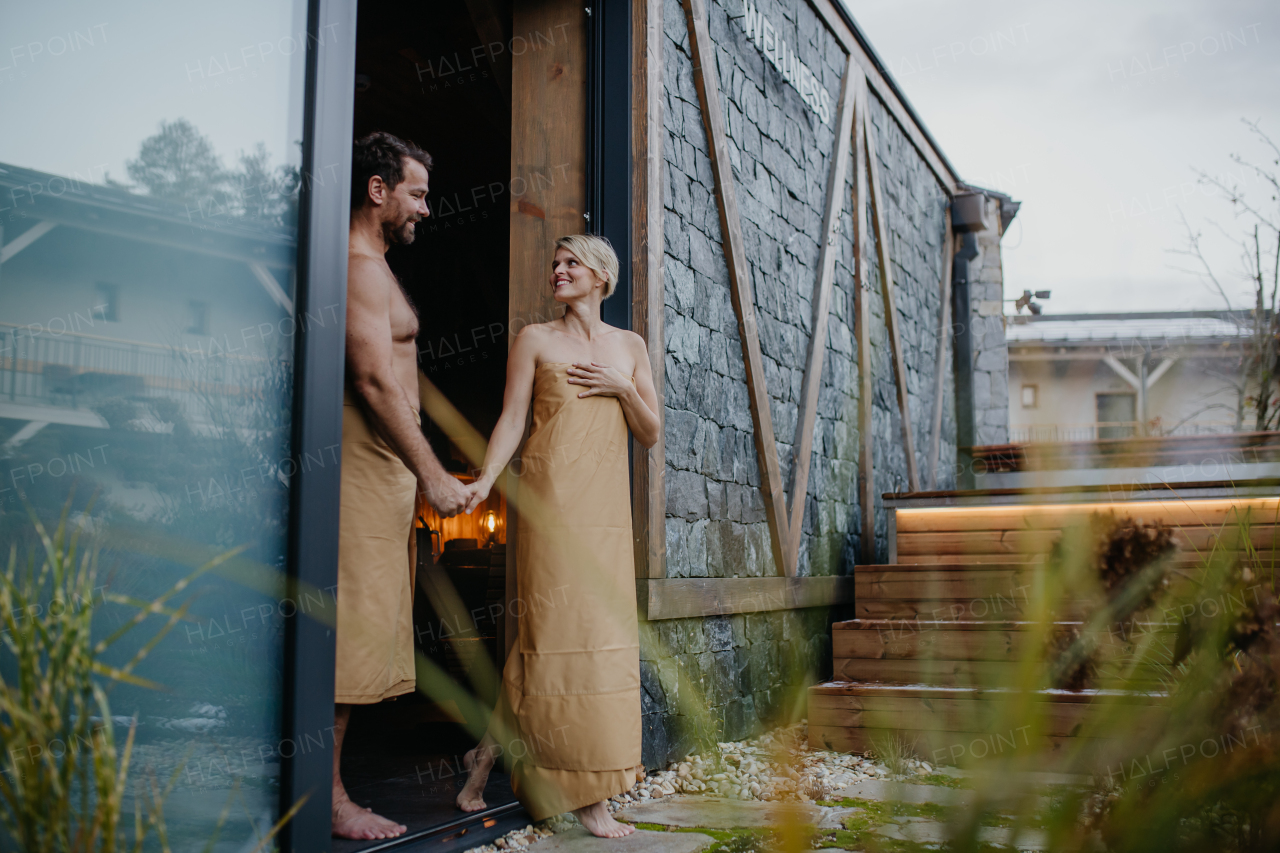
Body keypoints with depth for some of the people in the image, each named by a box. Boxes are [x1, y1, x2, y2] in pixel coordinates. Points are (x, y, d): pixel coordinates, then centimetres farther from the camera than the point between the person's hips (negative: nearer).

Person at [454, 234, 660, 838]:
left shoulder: (629, 345, 16)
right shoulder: (535, 339, 7)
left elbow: (651, 434, 13)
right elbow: (512, 419, 0)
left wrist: (624, 389, -3)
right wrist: (484, 480, -15)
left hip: (608, 504, 5)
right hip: (553, 495, -4)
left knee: (603, 627, 2)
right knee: (557, 627, -7)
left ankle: (490, 751, 14)